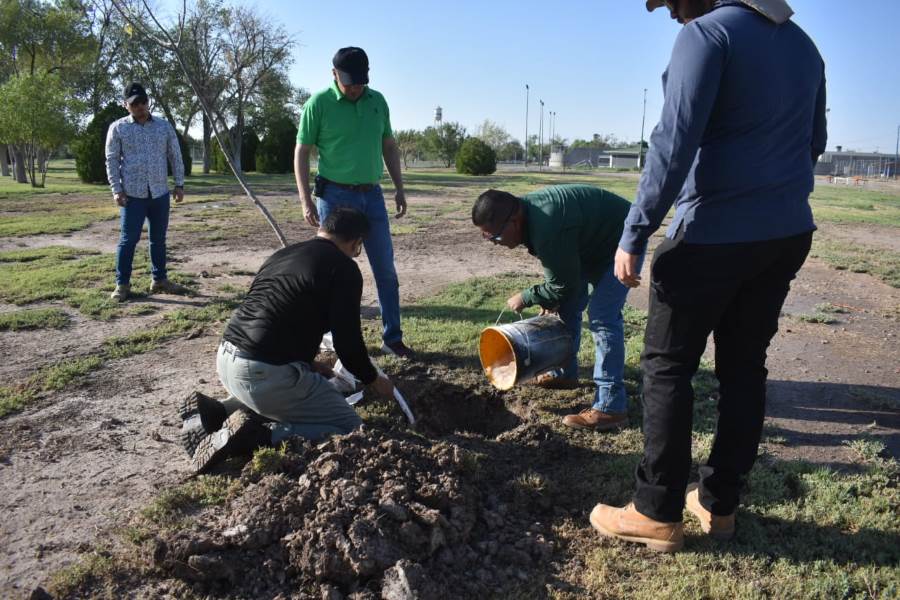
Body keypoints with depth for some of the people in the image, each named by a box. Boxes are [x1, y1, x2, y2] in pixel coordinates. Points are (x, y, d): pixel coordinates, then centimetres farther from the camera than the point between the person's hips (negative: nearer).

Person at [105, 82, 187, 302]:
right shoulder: (118, 128, 2)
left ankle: (159, 280, 20)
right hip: (133, 194, -3)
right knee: (128, 239, -3)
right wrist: (116, 190, -8)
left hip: (160, 193, 3)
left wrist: (179, 184, 4)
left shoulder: (164, 126, 9)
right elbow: (112, 161, 0)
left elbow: (175, 156, 11)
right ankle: (122, 284, 5)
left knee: (158, 239, 10)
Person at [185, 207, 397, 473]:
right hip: (265, 372, -8)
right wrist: (374, 380, 14)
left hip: (226, 359, 8)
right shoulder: (344, 268, -3)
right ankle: (258, 435, -12)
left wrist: (309, 364, 36)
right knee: (351, 428, 4)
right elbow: (347, 340, -6)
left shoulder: (282, 253, 21)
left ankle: (221, 411, 14)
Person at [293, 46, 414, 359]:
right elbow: (301, 153, -4)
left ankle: (392, 338, 16)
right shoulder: (319, 103, -6)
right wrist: (306, 201, -10)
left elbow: (389, 146, 16)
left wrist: (399, 189, 11)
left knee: (386, 269, 5)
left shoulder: (378, 101, 6)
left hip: (372, 194, 4)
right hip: (336, 195, -4)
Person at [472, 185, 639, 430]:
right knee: (566, 307, 13)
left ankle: (611, 408, -15)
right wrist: (548, 297, -1)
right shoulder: (526, 210, -9)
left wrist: (526, 298, -13)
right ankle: (565, 373, 30)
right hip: (591, 242, 10)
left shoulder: (548, 231, -38)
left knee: (602, 318, -17)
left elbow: (564, 286, -26)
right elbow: (555, 262, 7)